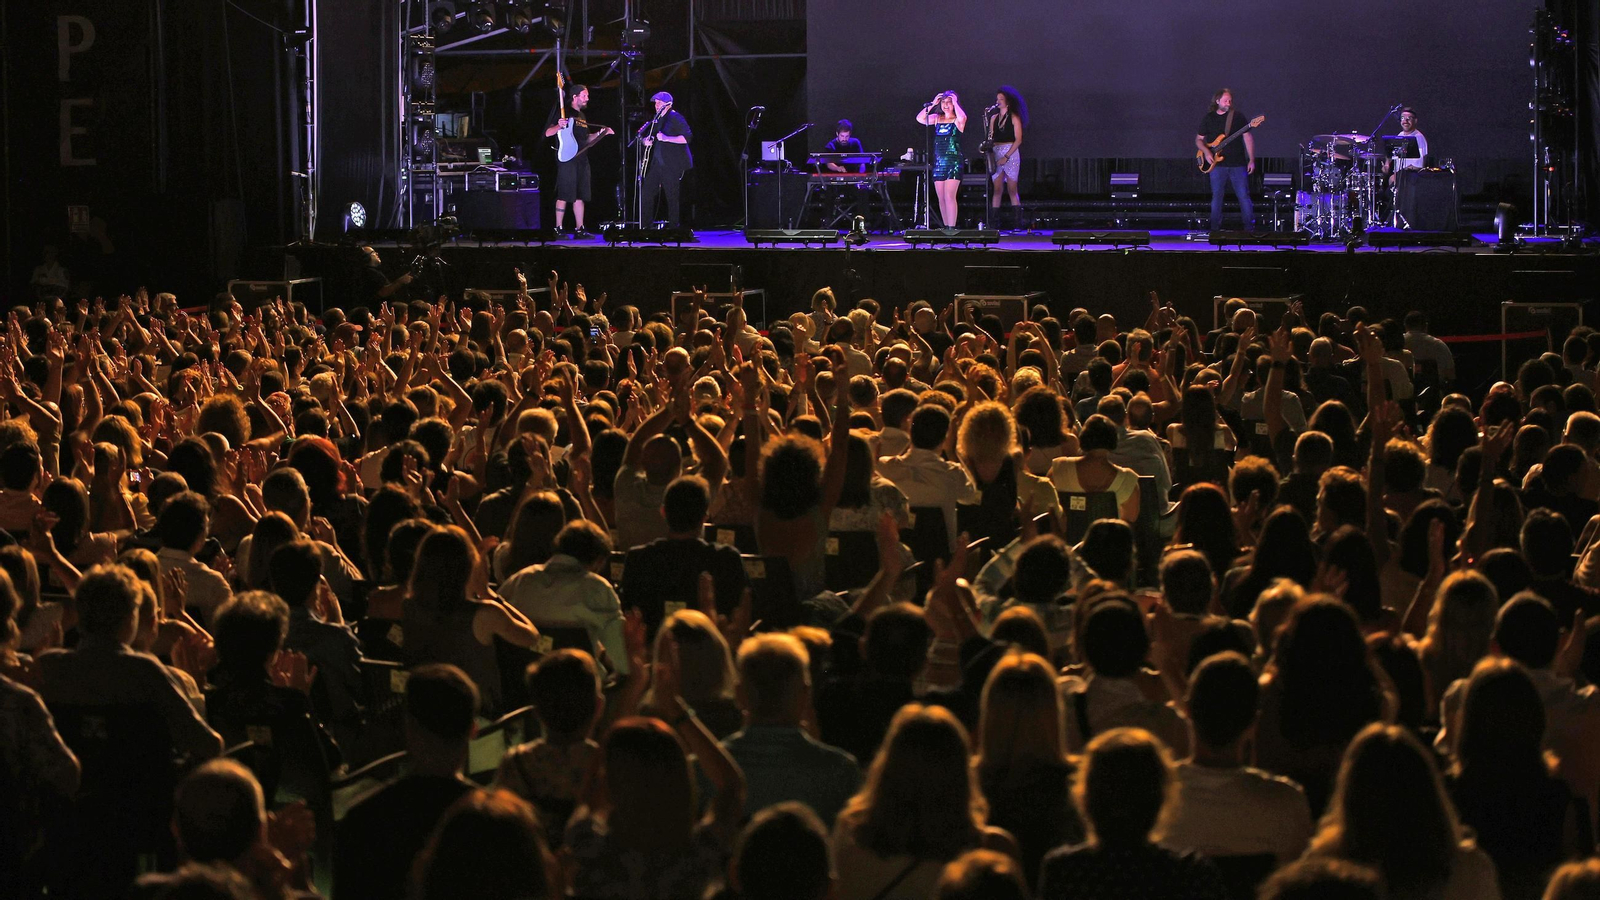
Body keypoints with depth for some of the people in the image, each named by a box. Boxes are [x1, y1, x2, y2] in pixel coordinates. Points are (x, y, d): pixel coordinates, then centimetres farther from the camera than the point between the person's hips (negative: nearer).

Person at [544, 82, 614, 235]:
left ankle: (579, 228, 10)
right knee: (564, 195, -9)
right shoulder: (564, 112, -4)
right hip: (567, 158, -8)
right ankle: (558, 227, -6)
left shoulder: (582, 116, 20)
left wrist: (600, 133, 14)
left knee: (580, 195, 7)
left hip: (582, 160, 8)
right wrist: (559, 126, -28)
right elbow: (548, 133, -9)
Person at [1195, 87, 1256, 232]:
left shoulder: (1238, 116, 3)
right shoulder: (1208, 118, 7)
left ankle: (1249, 229, 1)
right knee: (1216, 197, 2)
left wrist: (1251, 160, -4)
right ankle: (1215, 229, 8)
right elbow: (1199, 140, 13)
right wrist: (1206, 152, -7)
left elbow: (1248, 138, 3)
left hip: (1238, 164, -1)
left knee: (1244, 196, -4)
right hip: (1218, 165, 1)